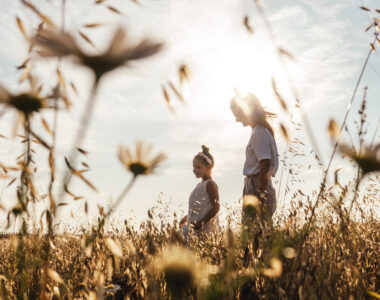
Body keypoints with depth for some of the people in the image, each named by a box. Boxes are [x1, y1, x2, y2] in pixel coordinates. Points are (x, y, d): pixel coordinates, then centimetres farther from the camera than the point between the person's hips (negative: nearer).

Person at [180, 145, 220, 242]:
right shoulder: (200, 185, 18)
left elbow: (215, 208, -17)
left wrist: (201, 223, -21)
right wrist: (187, 217, 21)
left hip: (204, 229, -10)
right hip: (192, 226, 10)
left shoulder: (210, 184, -10)